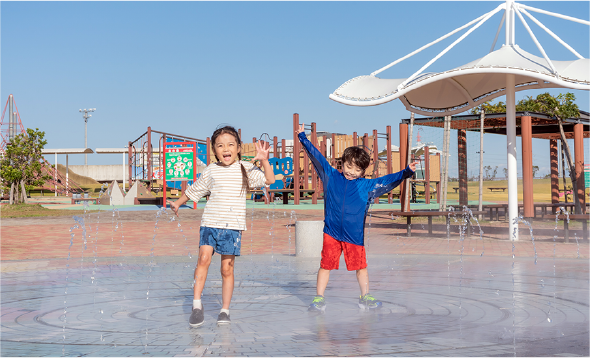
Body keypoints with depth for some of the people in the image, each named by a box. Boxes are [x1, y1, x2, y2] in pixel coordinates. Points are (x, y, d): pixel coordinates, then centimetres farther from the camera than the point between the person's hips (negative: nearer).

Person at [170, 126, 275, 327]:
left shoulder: (246, 169, 5)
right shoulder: (211, 171, 9)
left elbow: (269, 180, -6)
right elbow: (194, 190, 23)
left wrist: (264, 160, -18)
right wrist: (178, 203, 23)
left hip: (233, 226, -1)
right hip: (210, 222, 1)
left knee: (227, 268, 1)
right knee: (204, 257, -18)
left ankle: (225, 311, 13)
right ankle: (197, 304, -8)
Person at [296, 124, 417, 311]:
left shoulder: (367, 186, 6)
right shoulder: (331, 176, 5)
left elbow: (388, 180, 3)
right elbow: (316, 156, 8)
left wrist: (406, 172, -9)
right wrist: (303, 138, 9)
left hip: (355, 236, 1)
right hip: (331, 233, -1)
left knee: (360, 266, 7)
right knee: (325, 265, 1)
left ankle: (365, 297, 23)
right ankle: (319, 298, 12)